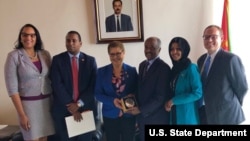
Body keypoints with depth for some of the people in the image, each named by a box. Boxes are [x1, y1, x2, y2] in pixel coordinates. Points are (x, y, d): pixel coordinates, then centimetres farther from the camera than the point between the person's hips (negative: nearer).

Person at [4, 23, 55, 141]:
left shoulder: (45, 54, 4)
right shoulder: (14, 56, -8)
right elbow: (12, 87, -10)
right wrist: (21, 114, -13)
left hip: (47, 102, 4)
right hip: (28, 104, -3)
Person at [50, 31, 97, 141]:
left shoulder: (90, 60, 5)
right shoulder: (57, 59, 2)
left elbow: (93, 85, -2)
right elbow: (57, 85, -7)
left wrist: (79, 103, -12)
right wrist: (70, 105, -14)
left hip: (85, 108, 1)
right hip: (63, 109, -1)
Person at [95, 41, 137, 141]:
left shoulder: (132, 70, 0)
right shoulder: (102, 71, -1)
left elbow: (137, 91, 6)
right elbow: (98, 93, -3)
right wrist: (112, 101, -19)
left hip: (128, 115, 0)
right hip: (110, 116, 0)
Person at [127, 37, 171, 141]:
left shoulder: (163, 68, -16)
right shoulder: (142, 65, 8)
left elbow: (160, 97, -20)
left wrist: (140, 109, -17)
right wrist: (136, 105, -1)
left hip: (157, 117, -7)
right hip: (142, 116, 7)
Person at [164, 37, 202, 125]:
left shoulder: (191, 68, -10)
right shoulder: (174, 69, 9)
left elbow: (197, 93, -15)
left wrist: (174, 101, -14)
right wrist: (169, 103, -3)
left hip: (188, 115, -6)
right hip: (175, 115, 6)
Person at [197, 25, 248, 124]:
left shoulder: (231, 59, -16)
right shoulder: (201, 60, 6)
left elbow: (242, 87, -9)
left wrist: (232, 105, 3)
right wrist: (212, 103, 9)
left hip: (226, 115, -6)